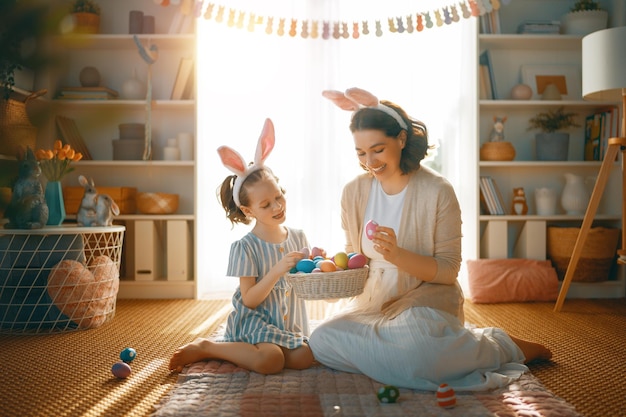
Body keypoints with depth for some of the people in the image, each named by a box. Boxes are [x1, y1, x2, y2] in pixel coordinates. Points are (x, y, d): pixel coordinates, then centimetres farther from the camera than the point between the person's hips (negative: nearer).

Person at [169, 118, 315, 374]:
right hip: (254, 321, -6)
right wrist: (278, 270, -25)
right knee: (270, 360, -32)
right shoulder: (245, 247, -12)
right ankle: (204, 348, -8)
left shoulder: (298, 237, 4)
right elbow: (249, 299, -16)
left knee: (304, 358, -21)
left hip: (289, 323, 6)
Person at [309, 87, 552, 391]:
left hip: (427, 300, -4)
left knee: (412, 358, -33)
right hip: (373, 302, 5)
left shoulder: (437, 192, -12)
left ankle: (506, 346, -4)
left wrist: (397, 255, -27)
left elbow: (448, 270, -11)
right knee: (321, 341, -20)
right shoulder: (354, 192, 1)